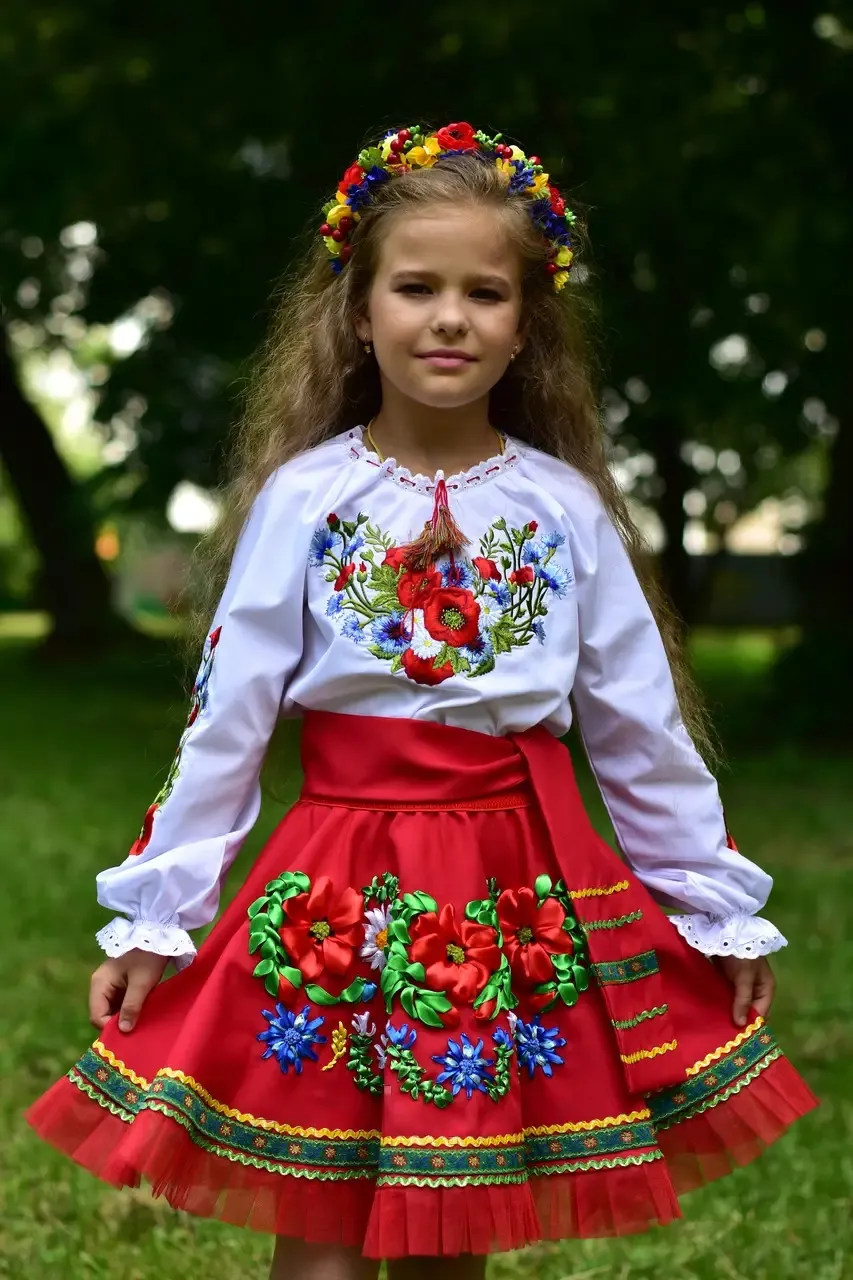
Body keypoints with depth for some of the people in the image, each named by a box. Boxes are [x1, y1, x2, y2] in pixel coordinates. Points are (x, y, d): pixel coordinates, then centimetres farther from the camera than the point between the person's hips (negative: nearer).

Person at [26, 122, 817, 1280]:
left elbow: (643, 729, 7)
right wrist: (153, 916, -2)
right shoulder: (300, 498, -3)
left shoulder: (566, 507, 1)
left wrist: (720, 906, 10)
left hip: (524, 901, 1)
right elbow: (223, 720, -1)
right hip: (343, 897, -1)